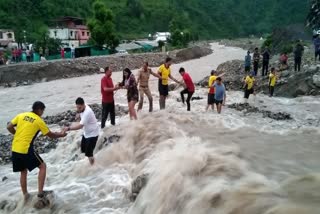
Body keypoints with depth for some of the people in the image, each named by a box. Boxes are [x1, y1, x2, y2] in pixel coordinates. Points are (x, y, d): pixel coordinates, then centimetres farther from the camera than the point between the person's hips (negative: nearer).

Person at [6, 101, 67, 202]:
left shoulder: (21, 115, 8)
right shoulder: (39, 121, -4)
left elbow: (9, 127, 7)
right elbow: (50, 135, 4)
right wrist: (61, 134, 21)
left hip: (15, 149, 6)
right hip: (26, 150, -6)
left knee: (23, 172, 22)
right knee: (42, 166, 9)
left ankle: (25, 195, 29)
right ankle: (40, 193, 6)